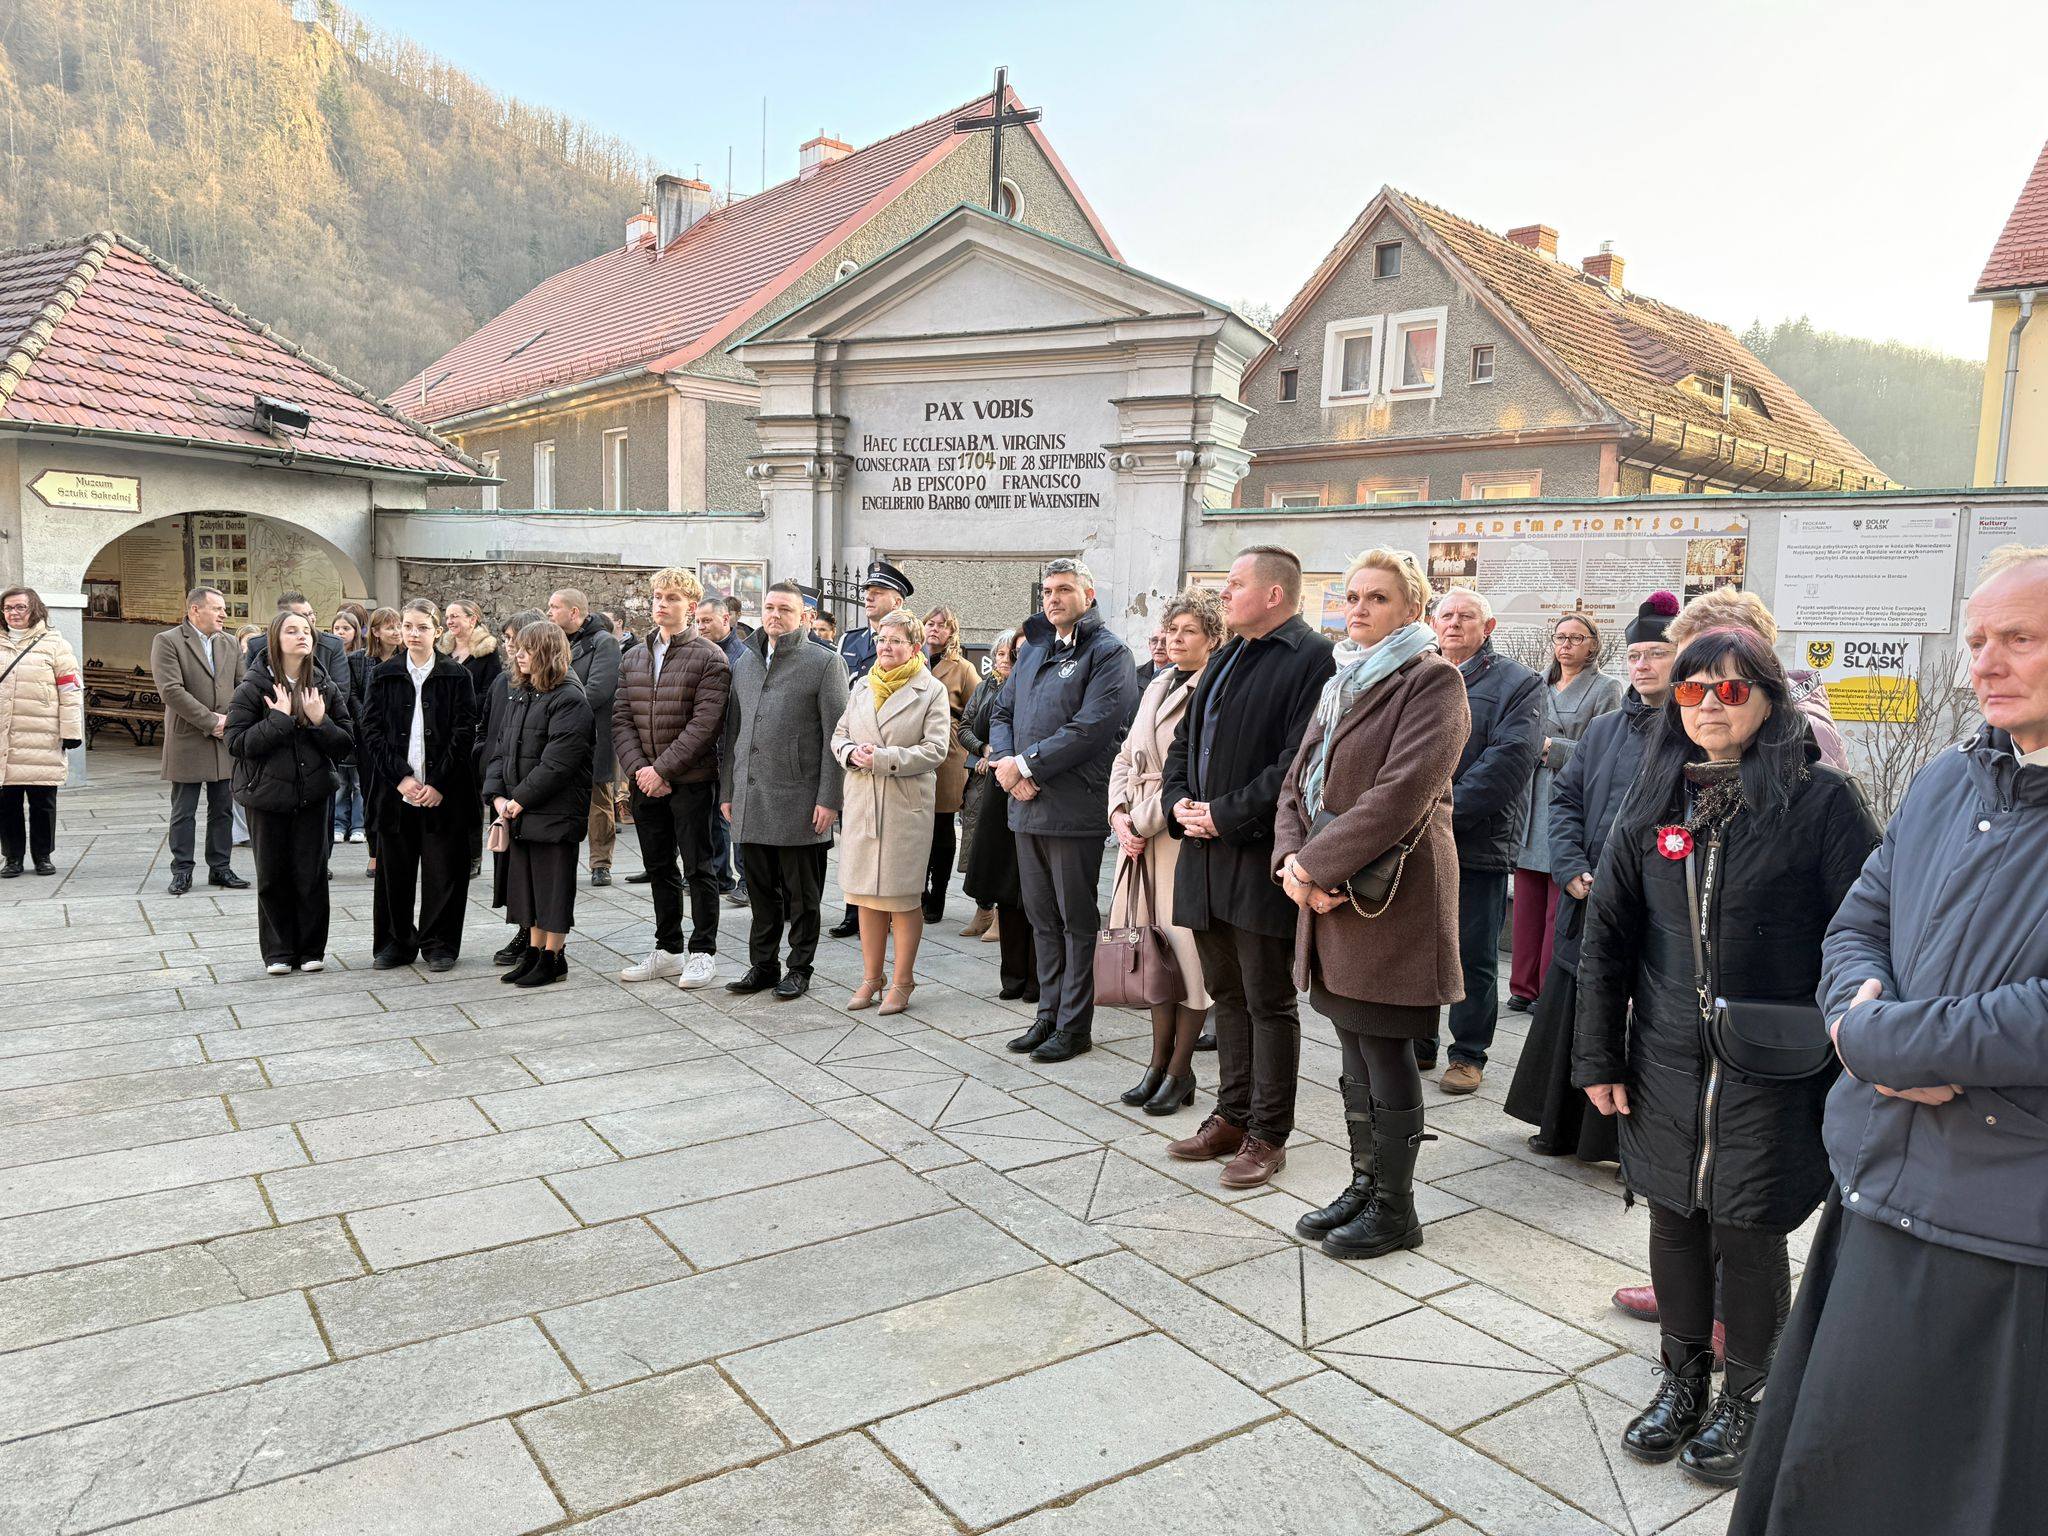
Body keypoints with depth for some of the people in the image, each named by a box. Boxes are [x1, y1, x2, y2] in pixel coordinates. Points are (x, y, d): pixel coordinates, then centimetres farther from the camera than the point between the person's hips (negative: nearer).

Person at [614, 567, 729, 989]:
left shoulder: (709, 658, -7)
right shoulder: (634, 657, 12)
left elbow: (704, 724, -15)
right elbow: (621, 718, 7)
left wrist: (661, 769, -17)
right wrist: (638, 768, -8)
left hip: (690, 781, -6)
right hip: (645, 782, 6)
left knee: (697, 868, 1)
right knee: (659, 870, 13)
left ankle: (703, 953, 11)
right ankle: (667, 951, 24)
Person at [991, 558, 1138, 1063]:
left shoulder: (1108, 653, -7)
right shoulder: (1034, 648, 16)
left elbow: (1090, 728, -18)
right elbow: (1002, 713, 16)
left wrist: (1024, 764, -16)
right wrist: (1009, 765, -4)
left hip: (1073, 808, -7)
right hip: (1027, 807, 7)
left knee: (1076, 920, 3)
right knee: (1042, 917, 14)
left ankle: (1074, 1025, 13)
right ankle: (1049, 1015, 25)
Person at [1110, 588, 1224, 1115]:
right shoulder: (1157, 688, 16)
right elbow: (1126, 759, 17)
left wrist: (1144, 821, -14)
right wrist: (1119, 813, 1)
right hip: (1140, 836, 7)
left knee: (1186, 949, 0)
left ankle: (1180, 1070, 12)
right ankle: (1159, 1061, 21)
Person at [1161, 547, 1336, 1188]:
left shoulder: (1313, 658, -11)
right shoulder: (1226, 657, 16)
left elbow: (1299, 762, -20)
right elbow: (1185, 738, 19)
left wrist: (1225, 815, -17)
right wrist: (1180, 802, 1)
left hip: (1261, 859, -8)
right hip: (1207, 853, 8)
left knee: (1269, 1002, 4)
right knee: (1227, 995, 17)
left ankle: (1268, 1135, 16)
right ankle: (1232, 1117, 30)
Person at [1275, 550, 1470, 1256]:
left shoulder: (1431, 680, -9)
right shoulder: (1343, 682, 16)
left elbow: (1401, 792, -21)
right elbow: (1298, 782, 12)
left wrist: (1315, 864, -19)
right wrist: (1292, 859, -7)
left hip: (1390, 894, -8)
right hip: (1330, 892, 8)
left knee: (1387, 1056, 1)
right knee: (1356, 1052, 16)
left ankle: (1394, 1210, 16)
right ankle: (1363, 1184, 30)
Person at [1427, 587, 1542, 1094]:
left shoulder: (1517, 684, 0)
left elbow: (1510, 758, -12)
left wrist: (1447, 810, -19)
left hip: (1477, 841, -4)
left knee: (1473, 955, 4)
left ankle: (1468, 1054, 17)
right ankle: (1417, 1043, 25)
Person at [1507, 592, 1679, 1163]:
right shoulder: (1605, 729, 13)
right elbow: (1564, 797, 14)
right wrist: (1572, 869, -1)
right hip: (1587, 906, 6)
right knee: (1570, 1014, 13)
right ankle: (1565, 1127, 29)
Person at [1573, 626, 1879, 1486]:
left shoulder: (1821, 800, -8)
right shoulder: (1655, 800, 3)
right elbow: (1607, 935, 5)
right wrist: (1598, 1057, 3)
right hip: (1667, 1063, 4)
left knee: (1749, 1234, 7)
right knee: (1675, 1223, 13)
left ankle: (1743, 1396, 28)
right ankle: (1683, 1378, 33)